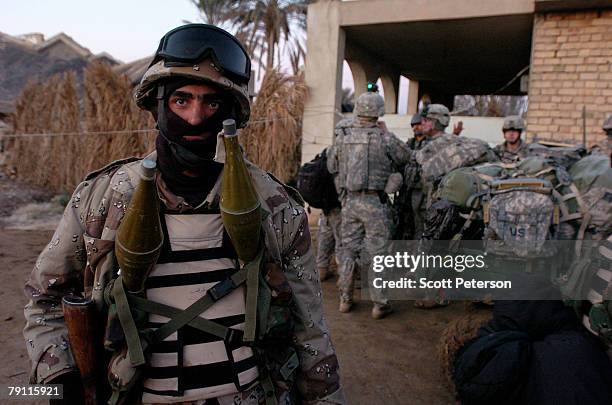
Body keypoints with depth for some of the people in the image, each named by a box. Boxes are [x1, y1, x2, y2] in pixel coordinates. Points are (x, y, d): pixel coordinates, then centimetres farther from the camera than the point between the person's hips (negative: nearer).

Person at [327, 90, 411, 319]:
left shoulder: (342, 136, 2)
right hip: (375, 201, -4)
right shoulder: (383, 138, -9)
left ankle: (345, 300, 22)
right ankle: (379, 304, 11)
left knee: (349, 250, 14)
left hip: (349, 201, 4)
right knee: (377, 252, 4)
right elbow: (405, 157, 4)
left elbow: (331, 166, 11)